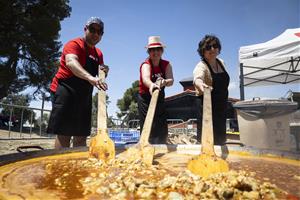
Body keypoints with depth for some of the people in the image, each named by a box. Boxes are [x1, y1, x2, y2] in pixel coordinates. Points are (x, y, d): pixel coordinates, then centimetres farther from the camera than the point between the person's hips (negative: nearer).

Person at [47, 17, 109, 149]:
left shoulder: (98, 54, 17)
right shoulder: (74, 44, -6)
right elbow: (71, 62, -28)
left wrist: (104, 73, -1)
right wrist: (90, 77, -45)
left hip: (84, 95, 8)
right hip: (65, 90, -7)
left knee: (81, 136, 10)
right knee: (64, 134, -10)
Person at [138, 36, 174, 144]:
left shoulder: (166, 64, -1)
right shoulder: (146, 65, -15)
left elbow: (171, 80, -17)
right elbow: (145, 78, -38)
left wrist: (164, 82, -40)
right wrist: (151, 85, -60)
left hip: (160, 99, 5)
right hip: (145, 99, -4)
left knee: (162, 129, 6)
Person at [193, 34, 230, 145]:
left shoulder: (221, 63, 7)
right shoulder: (201, 66, -16)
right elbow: (197, 78, -40)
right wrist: (201, 85, -62)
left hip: (221, 107, 7)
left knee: (220, 140, 16)